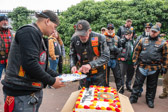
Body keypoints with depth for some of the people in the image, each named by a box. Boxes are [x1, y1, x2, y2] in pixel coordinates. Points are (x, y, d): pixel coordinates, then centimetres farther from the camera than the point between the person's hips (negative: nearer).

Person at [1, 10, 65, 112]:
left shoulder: (40, 38, 16)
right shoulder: (30, 32, -16)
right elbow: (30, 64, -26)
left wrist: (57, 76, 8)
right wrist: (52, 81, -15)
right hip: (21, 95, -9)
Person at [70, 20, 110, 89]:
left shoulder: (99, 38, -18)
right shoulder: (74, 39, -6)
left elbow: (106, 56, -19)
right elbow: (72, 55, 6)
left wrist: (90, 65, -30)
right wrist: (73, 65, -14)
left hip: (98, 74, -3)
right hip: (83, 74, 3)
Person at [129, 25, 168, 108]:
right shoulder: (143, 40, 5)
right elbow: (137, 51, 9)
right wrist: (135, 61, 2)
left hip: (154, 68, 0)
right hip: (142, 66, 1)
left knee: (152, 85, 12)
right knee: (137, 83, 6)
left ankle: (150, 100, 28)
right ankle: (133, 98, 18)